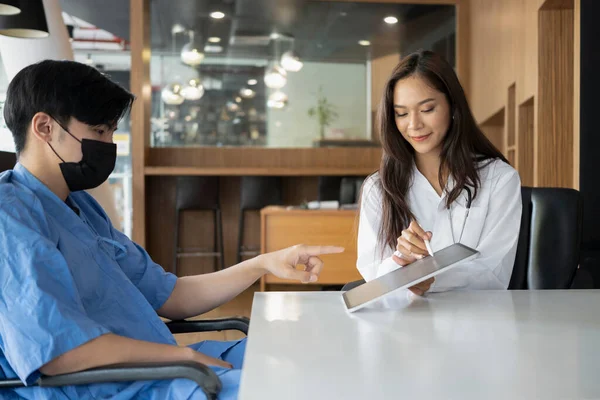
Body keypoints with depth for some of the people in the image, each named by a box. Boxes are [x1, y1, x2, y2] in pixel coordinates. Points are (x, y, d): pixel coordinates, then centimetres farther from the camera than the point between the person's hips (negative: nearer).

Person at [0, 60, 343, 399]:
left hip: (157, 369, 9)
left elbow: (168, 298, 17)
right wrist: (186, 356, -15)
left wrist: (263, 264, 5)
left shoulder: (81, 206, 16)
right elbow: (55, 350, -26)